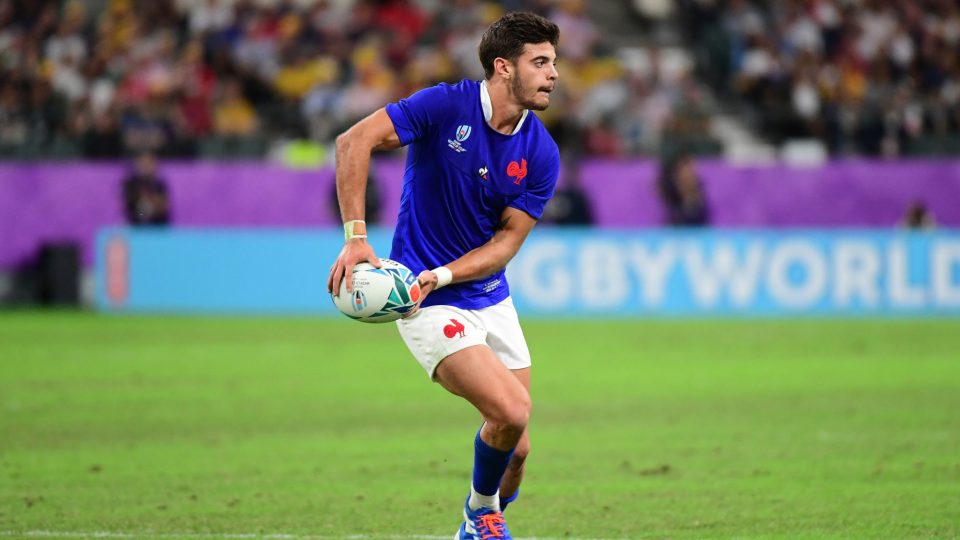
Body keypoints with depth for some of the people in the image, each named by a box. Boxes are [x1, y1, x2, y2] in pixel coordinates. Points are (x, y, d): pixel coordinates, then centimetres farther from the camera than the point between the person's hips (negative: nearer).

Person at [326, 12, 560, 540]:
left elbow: (508, 239, -4)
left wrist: (440, 275, -20)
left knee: (514, 448, 5)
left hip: (492, 299, 6)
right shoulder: (446, 106, -17)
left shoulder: (541, 153, -3)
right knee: (511, 412, -21)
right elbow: (354, 141, -20)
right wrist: (355, 236, -29)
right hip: (432, 309, -6)